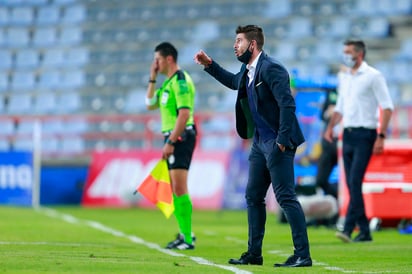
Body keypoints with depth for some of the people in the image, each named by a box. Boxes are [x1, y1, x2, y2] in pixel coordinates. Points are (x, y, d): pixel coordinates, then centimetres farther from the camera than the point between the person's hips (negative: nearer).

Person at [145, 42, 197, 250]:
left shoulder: (180, 81, -13)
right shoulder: (168, 82, 18)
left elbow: (184, 113, -21)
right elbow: (150, 104, 26)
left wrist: (171, 142, -23)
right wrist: (152, 79, 17)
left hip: (181, 137, -10)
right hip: (172, 137, 10)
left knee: (179, 188, -13)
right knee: (173, 189, 11)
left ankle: (187, 239, -13)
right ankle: (185, 233, 18)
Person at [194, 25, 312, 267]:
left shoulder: (270, 68, -17)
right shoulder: (248, 70, 13)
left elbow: (287, 104, -23)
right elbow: (235, 82, 37)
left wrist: (282, 140, -25)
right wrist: (210, 65, 30)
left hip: (277, 143, -10)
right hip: (260, 142, 10)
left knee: (286, 197, -11)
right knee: (253, 196, 13)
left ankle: (303, 255, -9)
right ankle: (254, 254, 22)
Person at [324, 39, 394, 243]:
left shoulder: (373, 76, -5)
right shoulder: (344, 77, 16)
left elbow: (387, 106, -8)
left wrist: (381, 136, -16)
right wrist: (330, 127, 8)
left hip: (364, 135, -7)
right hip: (348, 134, 7)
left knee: (355, 181, -16)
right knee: (352, 184, 5)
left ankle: (348, 228, -21)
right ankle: (364, 232, 10)